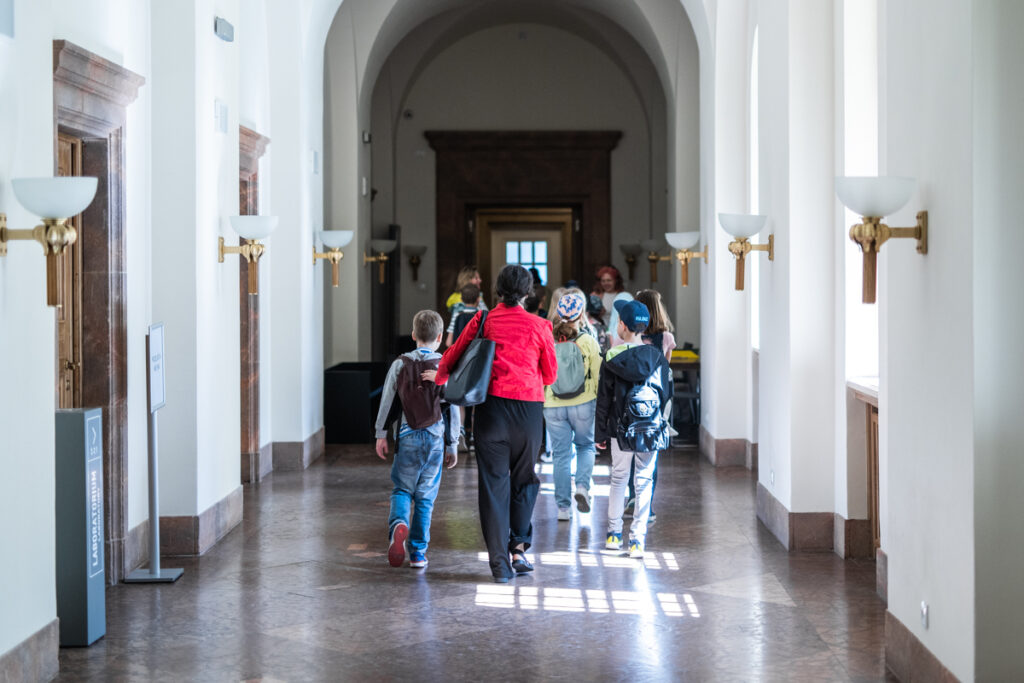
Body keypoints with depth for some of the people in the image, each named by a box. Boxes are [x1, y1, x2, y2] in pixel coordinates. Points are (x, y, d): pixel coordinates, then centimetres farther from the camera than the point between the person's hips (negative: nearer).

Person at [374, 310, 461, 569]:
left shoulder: (400, 364, -1)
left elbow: (387, 401, 1)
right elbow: (452, 409, 0)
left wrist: (381, 434, 10)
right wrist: (452, 446, 7)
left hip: (408, 438, 0)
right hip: (435, 439, 0)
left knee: (402, 489, 12)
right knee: (425, 497, 7)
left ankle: (398, 523, -19)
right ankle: (418, 553, 8)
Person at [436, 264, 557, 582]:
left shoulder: (483, 321, 1)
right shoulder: (539, 326, -1)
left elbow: (450, 359, 7)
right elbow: (550, 375, 9)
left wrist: (439, 379, 23)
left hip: (491, 406, 0)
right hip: (528, 407, 0)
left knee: (494, 482, 5)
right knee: (524, 479, 17)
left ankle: (499, 560, 3)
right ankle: (519, 547, 8)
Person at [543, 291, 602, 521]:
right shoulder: (589, 342, -7)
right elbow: (599, 377, -3)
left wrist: (538, 407, 14)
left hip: (554, 407, 1)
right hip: (583, 405, -1)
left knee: (561, 455, 9)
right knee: (586, 446, 21)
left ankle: (563, 507, 10)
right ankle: (582, 486, -1)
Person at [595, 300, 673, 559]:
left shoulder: (612, 358, -7)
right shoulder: (657, 357, -2)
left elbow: (603, 399, -3)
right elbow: (667, 393, 5)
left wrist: (600, 433, 4)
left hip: (621, 430, 0)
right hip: (651, 430, 0)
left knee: (618, 478, 16)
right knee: (644, 482, 4)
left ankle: (614, 533, 21)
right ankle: (637, 539, -1)